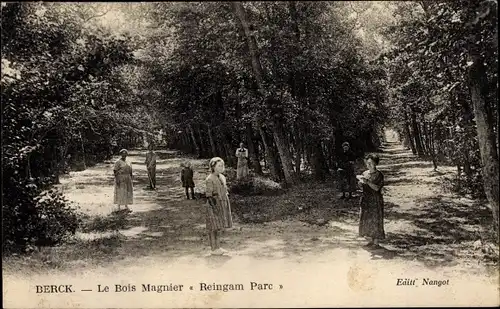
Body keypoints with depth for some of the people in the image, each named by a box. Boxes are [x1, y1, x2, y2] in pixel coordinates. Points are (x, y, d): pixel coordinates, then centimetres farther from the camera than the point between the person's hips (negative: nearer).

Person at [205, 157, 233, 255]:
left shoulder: (222, 177, 11)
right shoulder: (210, 179, -13)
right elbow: (208, 195, -15)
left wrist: (227, 206, 16)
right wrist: (214, 206, -21)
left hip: (223, 204, 8)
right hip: (214, 204, -8)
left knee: (220, 226, 13)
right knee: (214, 227, -1)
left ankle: (217, 247, 22)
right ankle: (214, 249, 7)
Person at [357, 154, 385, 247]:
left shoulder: (379, 175, -9)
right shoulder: (365, 173, 9)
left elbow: (377, 188, -18)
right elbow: (361, 187, 13)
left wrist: (367, 182, -28)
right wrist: (361, 182, -9)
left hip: (375, 200, -7)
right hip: (366, 200, 7)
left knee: (375, 220, -3)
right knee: (367, 220, 9)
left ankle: (376, 242, 5)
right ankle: (372, 240, 20)